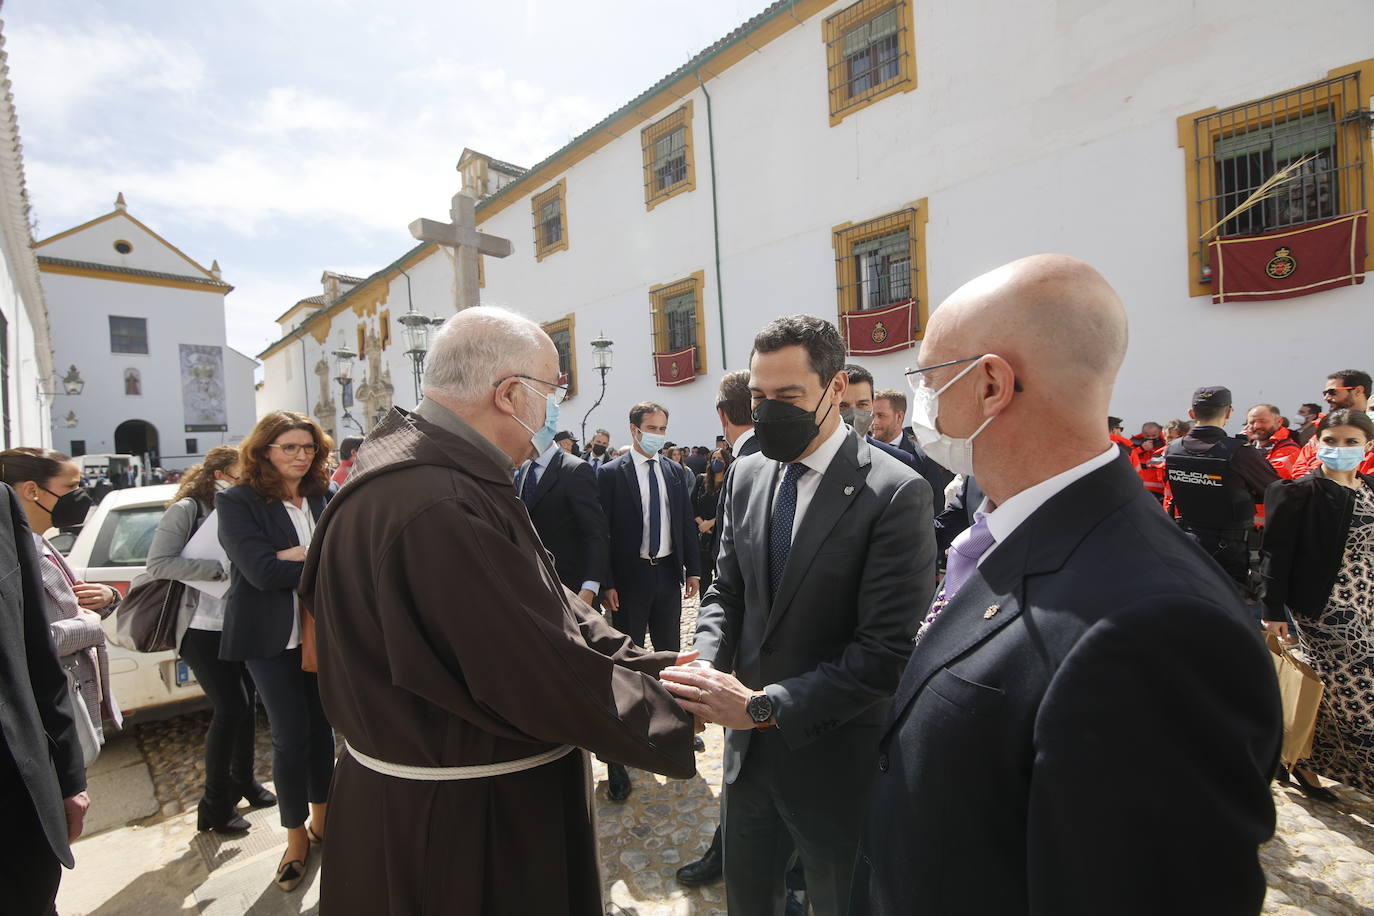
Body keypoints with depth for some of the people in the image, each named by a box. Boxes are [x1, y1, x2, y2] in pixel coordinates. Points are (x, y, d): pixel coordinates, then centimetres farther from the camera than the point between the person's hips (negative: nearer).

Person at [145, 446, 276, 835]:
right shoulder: (187, 509, -9)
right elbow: (158, 563, -17)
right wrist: (222, 569, -22)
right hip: (203, 628, -6)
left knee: (246, 702, 13)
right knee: (231, 707, -6)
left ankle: (243, 780, 34)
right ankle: (214, 805, 12)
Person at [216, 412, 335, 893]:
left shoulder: (322, 497, 2)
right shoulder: (237, 501, -8)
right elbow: (263, 571, -18)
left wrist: (299, 556, -18)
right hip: (272, 637, -3)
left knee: (321, 726, 12)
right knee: (291, 736, 3)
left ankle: (322, 818, 34)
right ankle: (296, 835, 26)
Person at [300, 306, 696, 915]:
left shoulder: (452, 480, 2)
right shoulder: (439, 511, -32)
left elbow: (550, 608, 3)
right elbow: (548, 675, -28)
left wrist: (650, 665, -4)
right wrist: (678, 718, -13)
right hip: (462, 831, -9)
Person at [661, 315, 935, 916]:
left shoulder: (895, 493, -19)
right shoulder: (746, 476, 0)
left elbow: (888, 651, -22)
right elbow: (727, 591, 6)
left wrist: (765, 706, -24)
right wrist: (709, 667, -13)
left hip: (836, 762, -5)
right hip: (751, 750, 5)